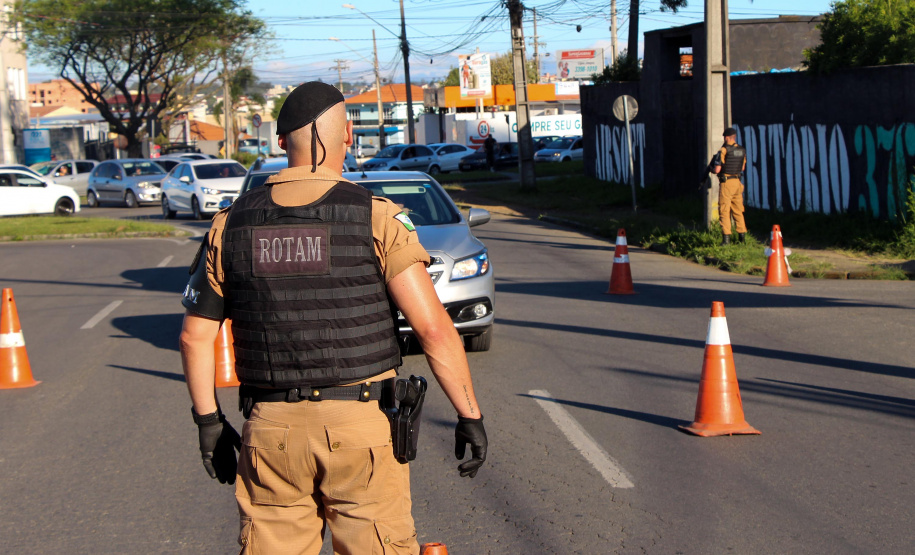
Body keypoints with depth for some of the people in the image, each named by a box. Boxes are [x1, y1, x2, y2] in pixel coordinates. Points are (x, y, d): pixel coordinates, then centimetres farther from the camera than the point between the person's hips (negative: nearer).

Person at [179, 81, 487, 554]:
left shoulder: (231, 224, 4)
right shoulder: (376, 218, -7)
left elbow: (195, 336, 8)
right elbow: (433, 328, -12)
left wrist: (208, 421, 17)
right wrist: (469, 416, -4)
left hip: (271, 430, 3)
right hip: (361, 427, -3)